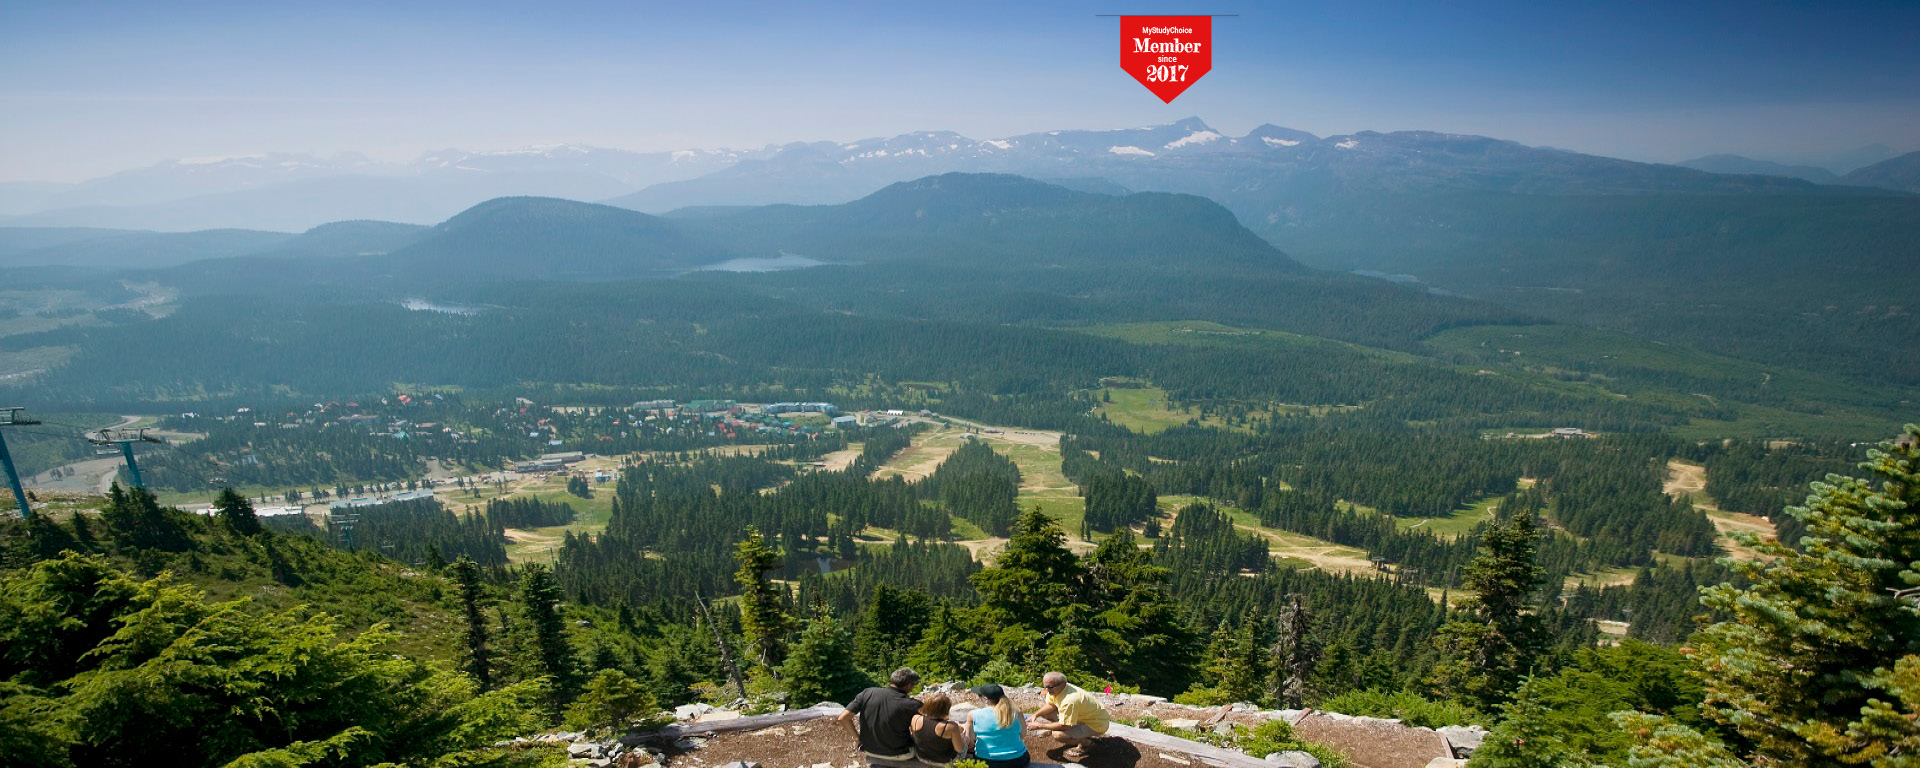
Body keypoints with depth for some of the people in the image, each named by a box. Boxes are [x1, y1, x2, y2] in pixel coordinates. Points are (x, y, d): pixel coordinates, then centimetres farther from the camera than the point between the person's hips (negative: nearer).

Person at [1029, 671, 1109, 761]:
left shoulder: (1069, 700, -36)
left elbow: (1063, 726, -30)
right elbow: (1050, 705, 11)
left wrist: (1040, 726, -22)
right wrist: (1036, 714, -6)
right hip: (1082, 716, 10)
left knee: (1058, 735, -28)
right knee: (1045, 713, 5)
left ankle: (1085, 742, -1)